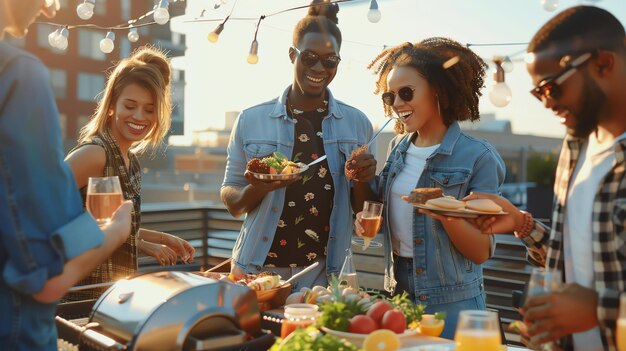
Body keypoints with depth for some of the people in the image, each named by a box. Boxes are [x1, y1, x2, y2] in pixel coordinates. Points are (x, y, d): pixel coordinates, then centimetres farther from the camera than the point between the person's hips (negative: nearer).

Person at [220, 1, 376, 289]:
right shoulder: (251, 120, -3)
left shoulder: (357, 124, 1)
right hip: (257, 271, 0)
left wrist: (362, 182, -14)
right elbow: (231, 203, 3)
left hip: (326, 275, 1)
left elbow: (362, 210, 7)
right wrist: (257, 189, -18)